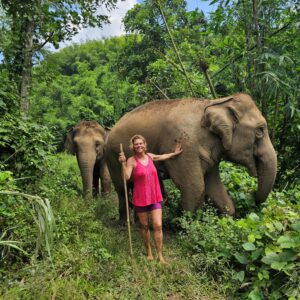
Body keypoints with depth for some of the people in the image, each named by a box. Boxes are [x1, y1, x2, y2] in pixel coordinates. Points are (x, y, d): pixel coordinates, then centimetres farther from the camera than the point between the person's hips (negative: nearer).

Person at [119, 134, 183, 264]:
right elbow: (126, 177, -25)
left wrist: (174, 153, 35)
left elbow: (160, 157, 27)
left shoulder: (150, 156, 4)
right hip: (140, 199, -3)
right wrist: (123, 163, -36)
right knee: (144, 226, 13)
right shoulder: (132, 160, -11)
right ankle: (149, 252, 35)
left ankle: (160, 256, 13)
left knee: (158, 226, -1)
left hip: (155, 197, 3)